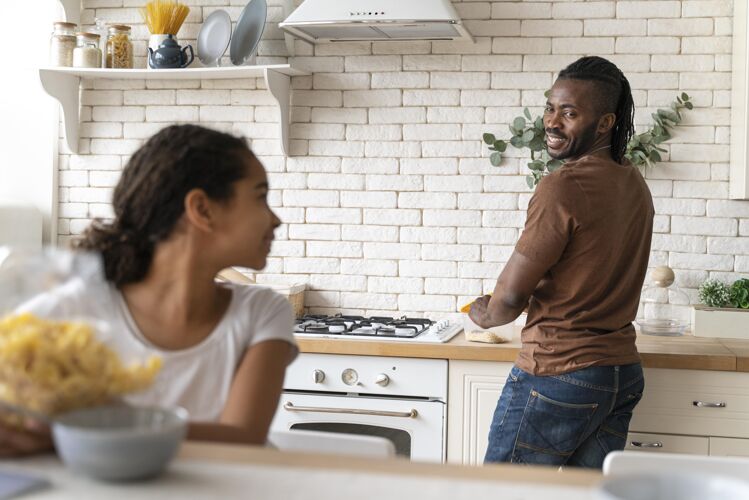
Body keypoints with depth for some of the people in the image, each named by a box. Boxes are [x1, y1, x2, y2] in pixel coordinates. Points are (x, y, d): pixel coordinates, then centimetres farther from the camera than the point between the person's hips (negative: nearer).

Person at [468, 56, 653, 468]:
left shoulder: (563, 187, -18)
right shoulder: (635, 186, 8)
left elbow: (511, 296, -17)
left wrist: (485, 315, 5)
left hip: (558, 376, -8)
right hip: (623, 373, 8)